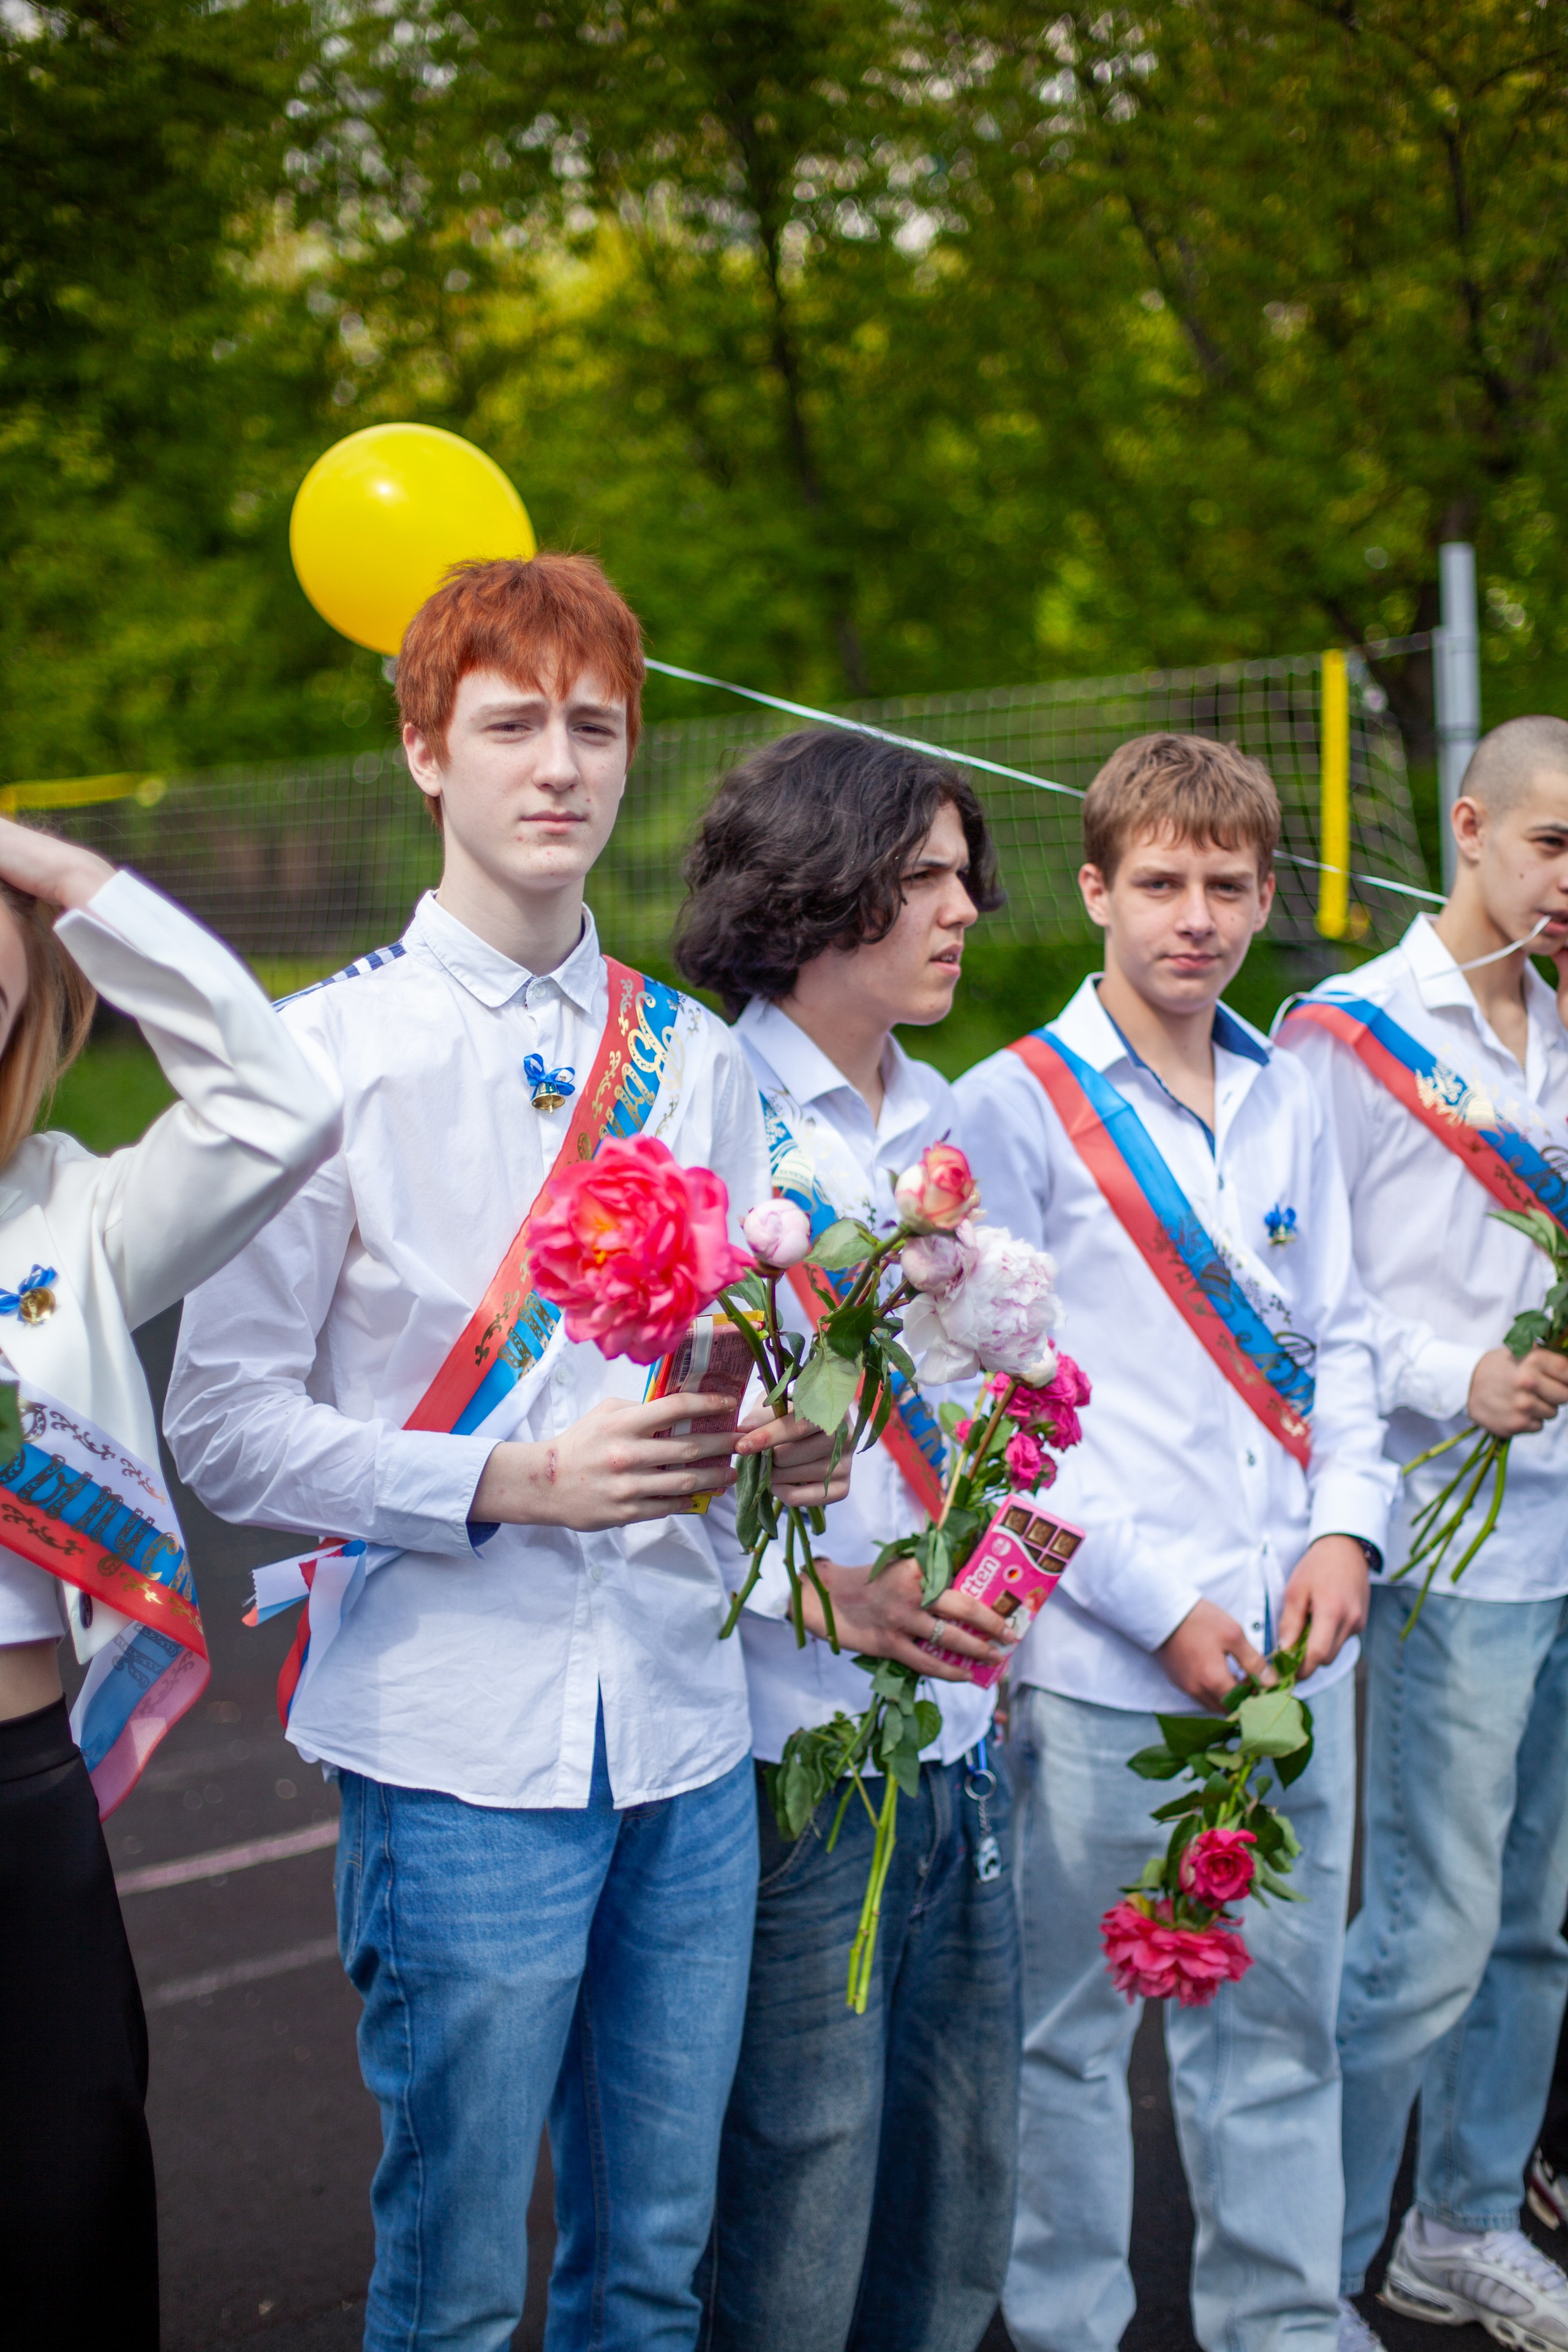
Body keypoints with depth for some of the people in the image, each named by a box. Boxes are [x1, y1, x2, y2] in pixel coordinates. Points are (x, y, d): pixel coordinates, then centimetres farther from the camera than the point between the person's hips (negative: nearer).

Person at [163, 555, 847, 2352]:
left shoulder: (694, 1057, 11)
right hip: (460, 1744, -4)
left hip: (684, 1728, 4)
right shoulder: (333, 1053, -4)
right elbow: (225, 1424, -7)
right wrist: (516, 1483, -18)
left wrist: (781, 1445, -7)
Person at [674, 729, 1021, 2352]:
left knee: (962, 2174, 16)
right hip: (793, 1746, -7)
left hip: (958, 1736, 7)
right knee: (803, 2191, 4)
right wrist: (818, 1591, -23)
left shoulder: (943, 1125, 12)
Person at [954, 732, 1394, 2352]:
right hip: (1101, 1665, -5)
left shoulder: (1288, 1105, 11)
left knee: (1280, 2011, 13)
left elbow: (1336, 1341, 16)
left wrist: (1347, 1528, -1)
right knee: (1073, 2032, 6)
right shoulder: (1014, 1108, -6)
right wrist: (1162, 1602, -12)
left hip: (1293, 1651, 5)